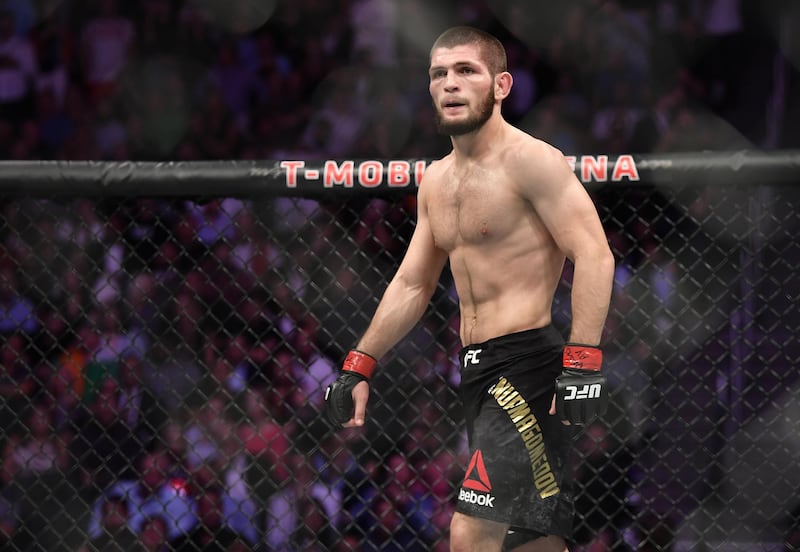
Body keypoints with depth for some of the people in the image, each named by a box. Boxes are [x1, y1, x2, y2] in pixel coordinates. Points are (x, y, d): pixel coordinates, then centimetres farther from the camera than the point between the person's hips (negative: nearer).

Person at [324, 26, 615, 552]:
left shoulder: (530, 160, -9)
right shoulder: (437, 180, 17)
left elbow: (595, 256, -17)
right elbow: (411, 286, 24)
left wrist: (582, 365, -24)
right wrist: (358, 368, 18)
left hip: (528, 365, -9)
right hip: (478, 372, 9)